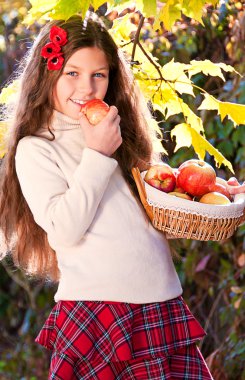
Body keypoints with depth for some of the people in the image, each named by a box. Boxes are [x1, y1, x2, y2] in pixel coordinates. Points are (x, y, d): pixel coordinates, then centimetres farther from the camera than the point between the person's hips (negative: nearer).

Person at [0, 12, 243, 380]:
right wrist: (97, 156, -11)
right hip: (95, 311, -6)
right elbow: (65, 230, -13)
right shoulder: (35, 149, -2)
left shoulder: (118, 134, 17)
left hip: (164, 307, 6)